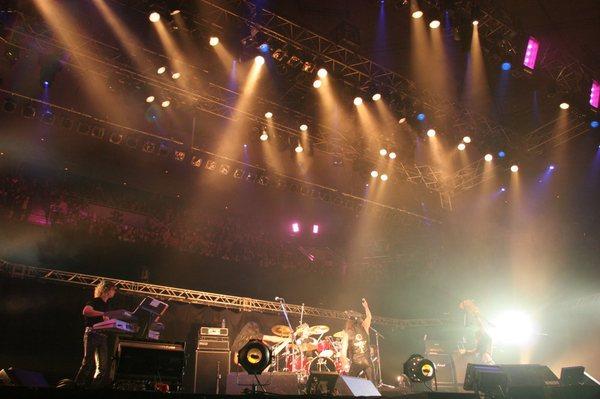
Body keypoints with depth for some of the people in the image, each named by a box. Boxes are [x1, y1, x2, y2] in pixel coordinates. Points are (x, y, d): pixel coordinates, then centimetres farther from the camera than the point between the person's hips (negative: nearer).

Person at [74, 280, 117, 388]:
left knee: (103, 366, 2)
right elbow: (85, 311, -20)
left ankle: (95, 386, 5)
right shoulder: (95, 301, 0)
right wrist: (102, 314, -23)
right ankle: (78, 385, -4)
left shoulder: (106, 305, 22)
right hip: (92, 334, -8)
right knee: (88, 362, -11)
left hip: (103, 336, 8)